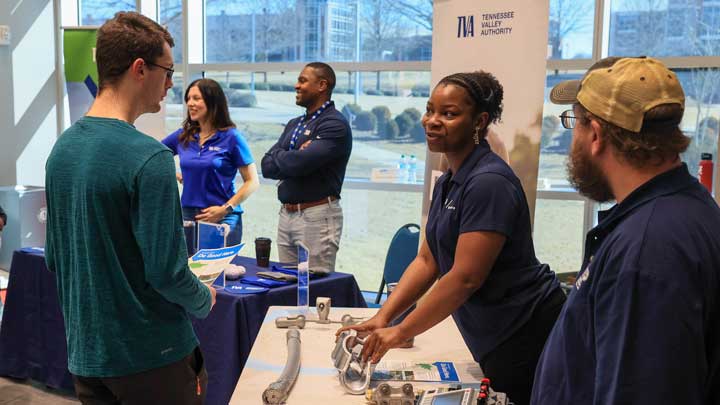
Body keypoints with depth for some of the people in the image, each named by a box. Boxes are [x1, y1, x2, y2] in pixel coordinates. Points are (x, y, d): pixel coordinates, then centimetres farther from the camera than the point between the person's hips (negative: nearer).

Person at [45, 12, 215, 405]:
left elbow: (54, 258, 9)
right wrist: (205, 300, -2)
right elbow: (166, 270, -21)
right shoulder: (149, 158, -22)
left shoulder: (62, 147, 2)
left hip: (84, 353, 7)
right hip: (151, 356, -7)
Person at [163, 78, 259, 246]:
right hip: (188, 215, 4)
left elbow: (252, 182, -8)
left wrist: (226, 209, -15)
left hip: (222, 219, -4)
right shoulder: (183, 136, 6)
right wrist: (174, 175, 6)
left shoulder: (231, 137, -6)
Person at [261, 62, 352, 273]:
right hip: (286, 214, 8)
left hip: (317, 216, -8)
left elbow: (299, 163, -21)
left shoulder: (335, 124, -10)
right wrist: (292, 159, -9)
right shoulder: (294, 124, 16)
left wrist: (278, 155, 0)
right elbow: (267, 166, 8)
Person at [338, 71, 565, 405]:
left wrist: (401, 332, -19)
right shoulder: (447, 183, 8)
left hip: (526, 336, -9)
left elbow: (466, 277, -25)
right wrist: (383, 316, -2)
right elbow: (427, 261, 8)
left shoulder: (488, 182, -21)